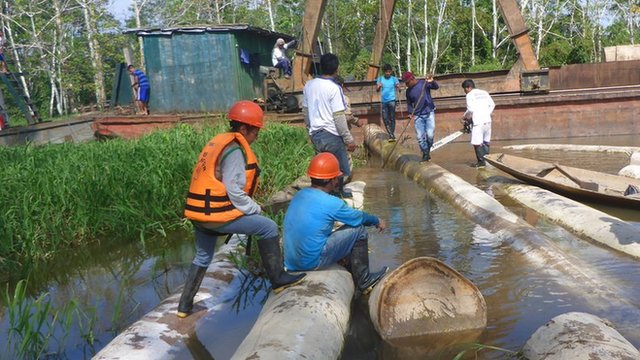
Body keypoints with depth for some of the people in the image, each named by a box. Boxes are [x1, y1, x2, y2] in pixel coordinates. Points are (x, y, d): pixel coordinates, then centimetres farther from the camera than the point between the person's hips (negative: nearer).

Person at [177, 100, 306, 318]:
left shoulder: (218, 142, 14)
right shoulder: (235, 150, -14)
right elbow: (235, 191, -19)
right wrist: (255, 209, -6)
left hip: (200, 212, 10)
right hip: (217, 214, -10)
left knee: (203, 257, 26)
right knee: (268, 227, -1)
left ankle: (185, 306, 30)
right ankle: (278, 279, 8)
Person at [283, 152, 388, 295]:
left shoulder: (299, 195, 5)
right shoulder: (330, 203, -17)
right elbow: (359, 217, 1)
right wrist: (377, 221, 22)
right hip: (312, 262, -8)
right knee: (359, 231, -1)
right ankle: (363, 280, 12)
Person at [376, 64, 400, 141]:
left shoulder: (394, 79, 2)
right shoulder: (380, 79, 8)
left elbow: (398, 86, -8)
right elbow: (377, 90, 6)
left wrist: (398, 87, -32)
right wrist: (378, 87, -17)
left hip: (391, 100, -3)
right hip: (383, 101, 3)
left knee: (392, 118, -3)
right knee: (385, 119, 0)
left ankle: (392, 134, 3)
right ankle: (391, 135, 4)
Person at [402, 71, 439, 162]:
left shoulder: (424, 83, -3)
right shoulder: (408, 91, 9)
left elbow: (436, 87, -14)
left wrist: (432, 82, -36)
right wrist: (410, 113, -1)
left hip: (429, 113, -3)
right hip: (418, 116, 4)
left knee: (430, 134, -13)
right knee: (420, 137, -3)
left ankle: (428, 150, 12)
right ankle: (425, 154, 10)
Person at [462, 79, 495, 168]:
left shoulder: (470, 95, -5)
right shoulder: (484, 93, 15)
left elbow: (470, 109, -14)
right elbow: (492, 105, 15)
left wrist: (465, 116, 2)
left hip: (478, 122, -7)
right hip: (487, 120, 7)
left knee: (477, 143, -2)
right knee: (486, 142, 15)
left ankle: (481, 161, -2)